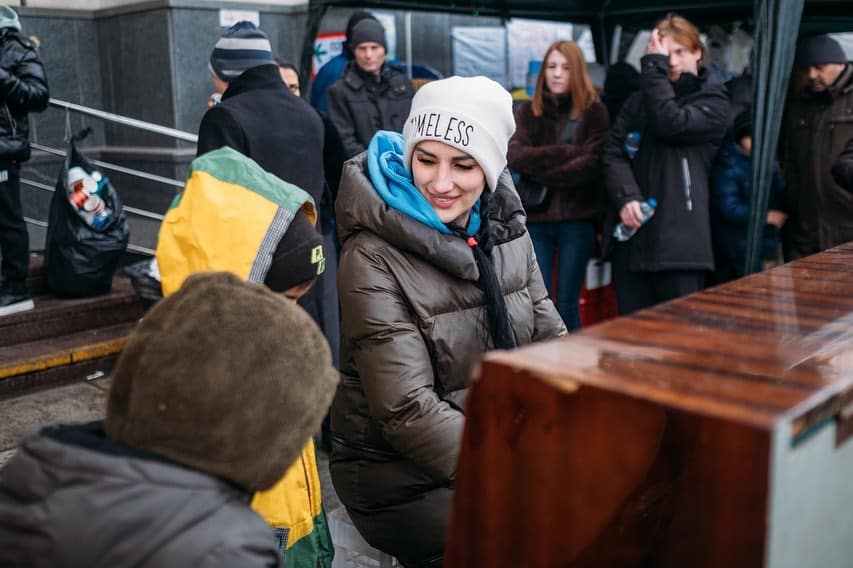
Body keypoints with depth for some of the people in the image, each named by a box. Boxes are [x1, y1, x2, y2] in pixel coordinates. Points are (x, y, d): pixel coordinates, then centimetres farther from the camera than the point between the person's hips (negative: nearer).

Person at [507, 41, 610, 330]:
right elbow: (514, 156, -7)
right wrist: (568, 152, -14)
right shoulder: (527, 112, 9)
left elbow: (592, 164, -11)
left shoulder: (594, 111, 2)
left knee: (567, 306, 4)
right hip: (535, 218, 2)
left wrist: (540, 170, -10)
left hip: (577, 218, -2)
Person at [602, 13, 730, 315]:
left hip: (679, 238, -4)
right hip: (631, 234, 4)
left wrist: (654, 67, -5)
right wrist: (626, 197, -12)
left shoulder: (714, 102, 6)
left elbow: (671, 124, -13)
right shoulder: (638, 101, 17)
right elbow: (613, 152, 6)